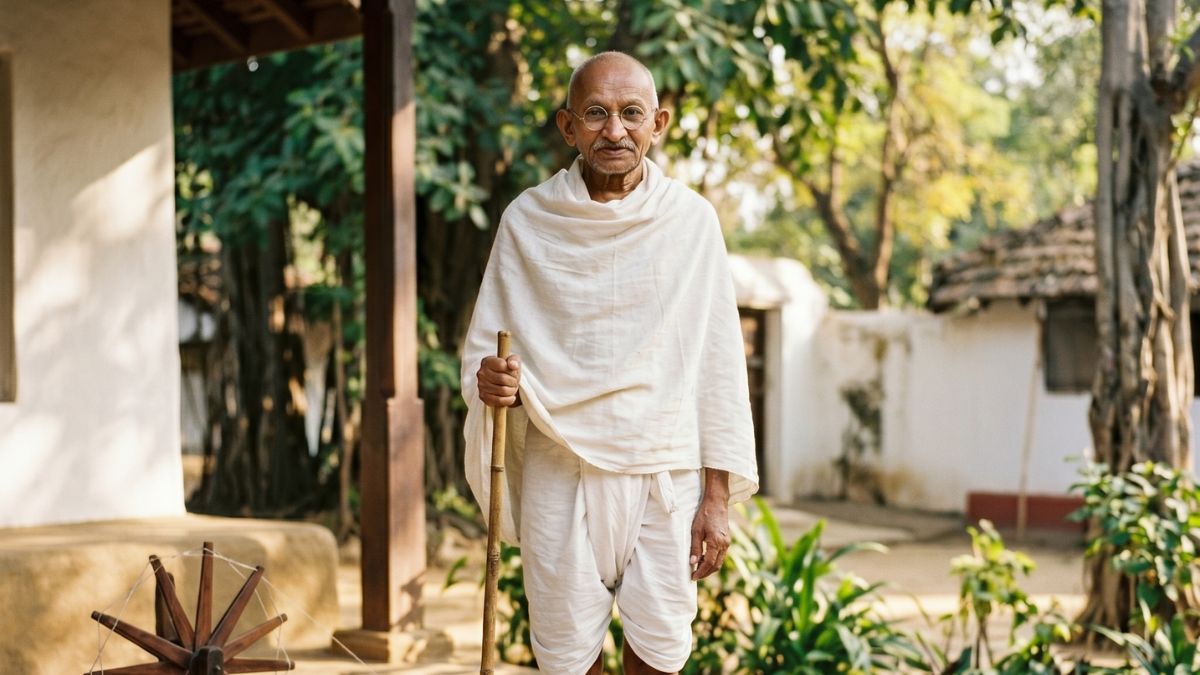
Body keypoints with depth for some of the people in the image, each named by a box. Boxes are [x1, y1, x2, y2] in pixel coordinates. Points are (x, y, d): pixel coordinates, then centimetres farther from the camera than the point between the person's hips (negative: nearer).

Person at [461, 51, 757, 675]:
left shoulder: (690, 219, 0)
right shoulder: (527, 220, 0)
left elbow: (718, 365, 1)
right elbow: (484, 349, 6)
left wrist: (717, 496, -2)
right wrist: (492, 382, -18)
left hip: (666, 472, 0)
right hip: (560, 469, 0)